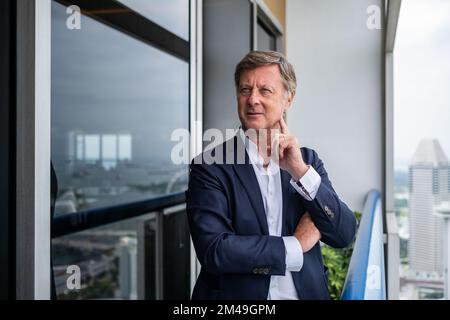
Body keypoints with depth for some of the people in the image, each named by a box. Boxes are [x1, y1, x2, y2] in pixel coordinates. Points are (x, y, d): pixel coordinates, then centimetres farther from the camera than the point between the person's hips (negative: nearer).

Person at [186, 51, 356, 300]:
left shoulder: (307, 159, 2)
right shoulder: (210, 166, -8)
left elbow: (344, 235, -3)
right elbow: (212, 250, -17)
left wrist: (300, 171, -14)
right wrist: (295, 246, -10)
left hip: (308, 292, 4)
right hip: (236, 294, -3)